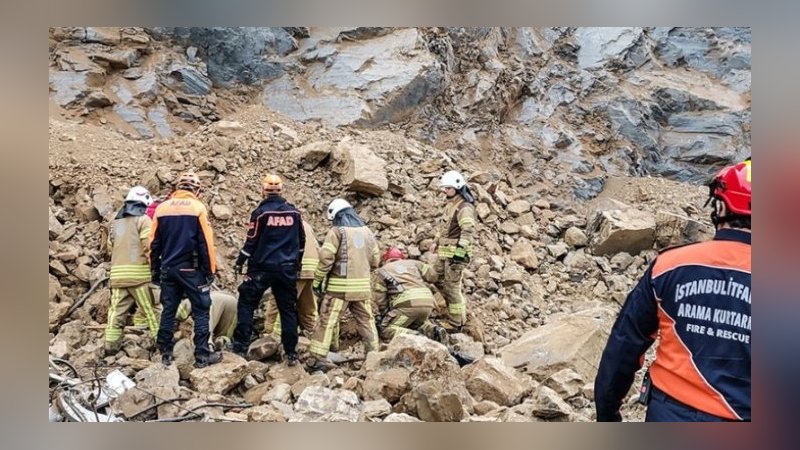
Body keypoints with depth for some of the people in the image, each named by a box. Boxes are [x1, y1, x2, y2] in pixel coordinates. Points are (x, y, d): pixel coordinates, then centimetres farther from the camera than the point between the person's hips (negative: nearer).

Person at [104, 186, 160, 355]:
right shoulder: (143, 219, -3)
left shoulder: (115, 223, 18)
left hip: (117, 273, 6)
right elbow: (149, 246, -11)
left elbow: (110, 246, 18)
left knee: (117, 311, 7)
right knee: (150, 310, 0)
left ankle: (111, 345, 7)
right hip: (138, 272, -6)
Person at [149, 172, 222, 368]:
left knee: (168, 310, 12)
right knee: (201, 311, 2)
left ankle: (166, 353, 18)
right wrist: (210, 270, -2)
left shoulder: (162, 207, 6)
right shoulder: (198, 207, -6)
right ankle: (202, 355, 2)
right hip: (191, 269, -4)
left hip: (168, 268, 5)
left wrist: (155, 270, 15)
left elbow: (154, 243, 8)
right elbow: (206, 243, -9)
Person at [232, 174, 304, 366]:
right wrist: (296, 263, 24)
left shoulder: (261, 211, -7)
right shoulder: (294, 212, 5)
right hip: (287, 269, 3)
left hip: (262, 267, -3)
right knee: (288, 309, 8)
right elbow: (301, 241, 12)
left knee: (246, 303, 9)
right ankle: (291, 353, 9)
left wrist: (240, 262, 6)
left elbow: (251, 240, -6)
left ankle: (241, 346, 5)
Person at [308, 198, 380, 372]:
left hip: (339, 286, -4)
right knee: (366, 320, 15)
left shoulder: (336, 232, -7)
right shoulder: (366, 231, 9)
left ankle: (317, 359, 0)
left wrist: (317, 280, -5)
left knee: (327, 321, 0)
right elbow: (375, 260, 13)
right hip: (362, 286, 5)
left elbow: (325, 258, -14)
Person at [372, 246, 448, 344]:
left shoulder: (380, 271, 20)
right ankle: (433, 331, 1)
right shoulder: (413, 263, 29)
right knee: (418, 323, 32)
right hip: (428, 302, 5)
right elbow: (432, 275, 20)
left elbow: (379, 298, 12)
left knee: (386, 331, 4)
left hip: (407, 303, -5)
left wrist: (384, 315, 25)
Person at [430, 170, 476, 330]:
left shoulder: (465, 207, -15)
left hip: (455, 252, -10)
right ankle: (454, 308, 32)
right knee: (439, 281, 17)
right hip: (445, 252, 10)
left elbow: (468, 230, -24)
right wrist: (436, 241, 18)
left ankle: (456, 322, 8)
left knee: (452, 286, -4)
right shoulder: (450, 205, 15)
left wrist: (460, 252, -28)